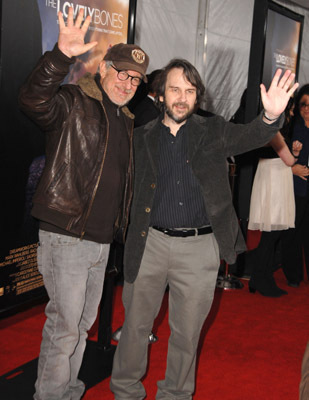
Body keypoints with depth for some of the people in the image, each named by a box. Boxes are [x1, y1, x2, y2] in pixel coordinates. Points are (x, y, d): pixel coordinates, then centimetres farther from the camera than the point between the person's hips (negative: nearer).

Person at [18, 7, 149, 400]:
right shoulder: (73, 102, -8)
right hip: (67, 237, -8)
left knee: (82, 323, 18)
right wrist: (61, 55, -45)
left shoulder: (127, 121, 16)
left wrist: (123, 228, 16)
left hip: (102, 240, 8)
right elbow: (33, 100, -31)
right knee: (64, 327, -3)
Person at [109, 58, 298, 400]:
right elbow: (134, 192, 7)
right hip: (150, 243, 1)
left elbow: (248, 136, -15)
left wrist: (271, 116, -36)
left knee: (187, 332, 12)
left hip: (199, 248, 0)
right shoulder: (142, 137, 6)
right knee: (135, 324, 12)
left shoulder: (212, 132, 3)